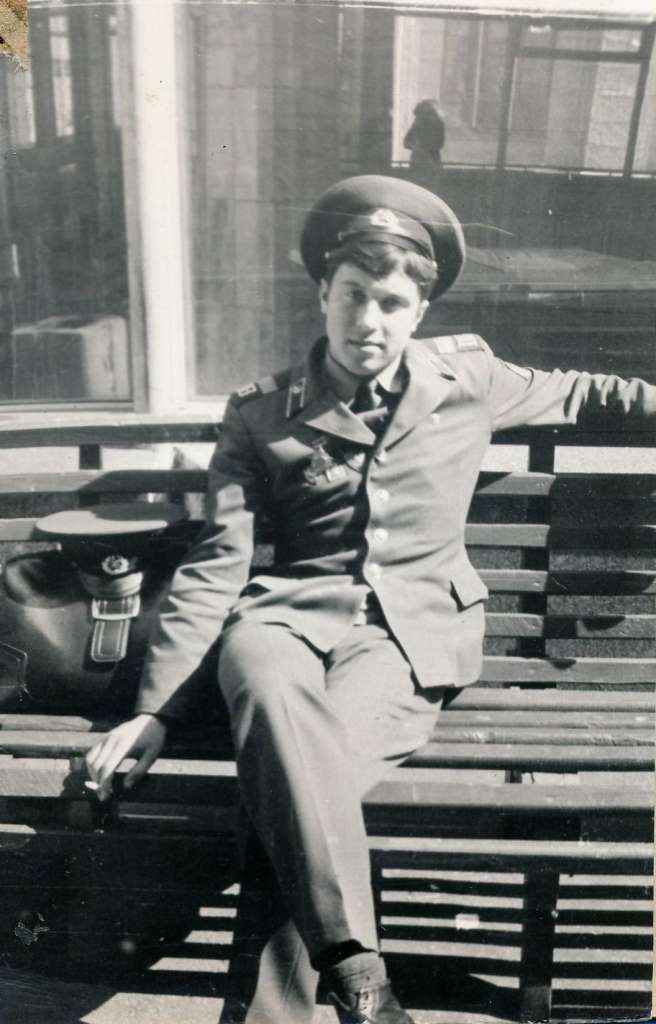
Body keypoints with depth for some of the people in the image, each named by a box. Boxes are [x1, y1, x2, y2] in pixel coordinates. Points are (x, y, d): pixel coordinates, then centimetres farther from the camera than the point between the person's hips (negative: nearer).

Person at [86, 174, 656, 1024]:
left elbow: (574, 394, 30)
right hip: (290, 612, 1)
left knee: (290, 766, -31)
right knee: (275, 693, -37)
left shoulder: (466, 378, 11)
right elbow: (215, 565, 3)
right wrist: (155, 708, -3)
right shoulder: (262, 412, 6)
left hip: (413, 624, 0)